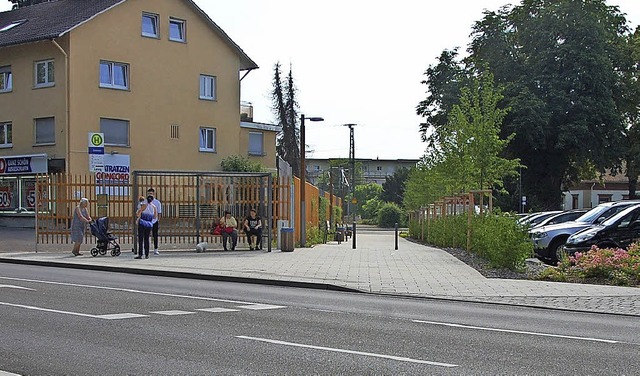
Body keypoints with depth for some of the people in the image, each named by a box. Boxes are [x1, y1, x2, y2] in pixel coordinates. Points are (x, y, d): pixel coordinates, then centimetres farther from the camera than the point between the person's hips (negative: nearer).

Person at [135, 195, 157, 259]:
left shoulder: (144, 205, -8)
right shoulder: (154, 207, 4)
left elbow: (138, 214, -9)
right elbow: (155, 217, 13)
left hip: (142, 224, -4)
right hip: (149, 224, 4)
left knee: (140, 240, -4)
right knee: (146, 239, 12)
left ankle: (140, 254, -10)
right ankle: (146, 255, 9)